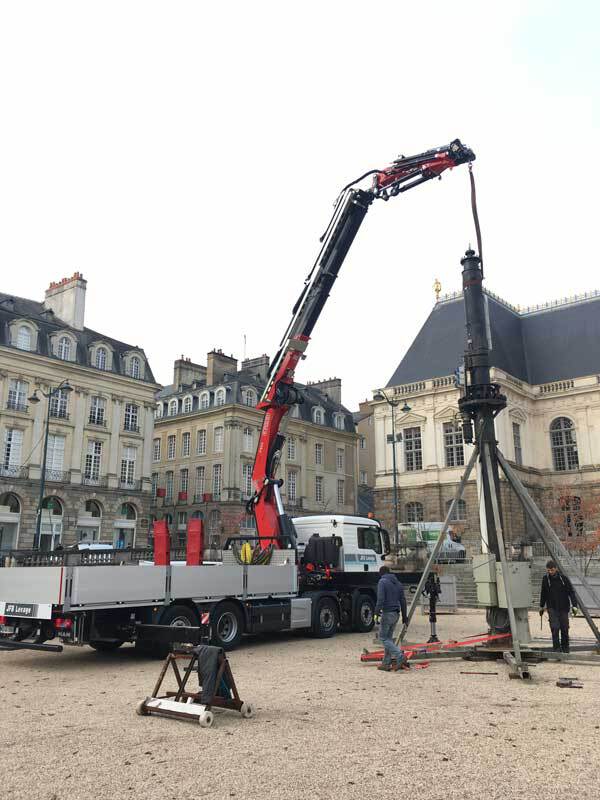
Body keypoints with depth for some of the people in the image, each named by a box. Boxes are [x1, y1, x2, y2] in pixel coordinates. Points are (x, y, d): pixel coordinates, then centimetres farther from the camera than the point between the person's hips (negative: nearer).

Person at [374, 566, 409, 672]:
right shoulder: (397, 582, 15)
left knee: (383, 637, -2)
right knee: (388, 637, 13)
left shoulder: (382, 582, -7)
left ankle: (400, 657, -15)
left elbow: (380, 599, -18)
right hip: (396, 614, 8)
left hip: (387, 613, -8)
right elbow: (403, 600, 15)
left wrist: (376, 613, -16)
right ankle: (386, 663, 13)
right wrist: (404, 616, 19)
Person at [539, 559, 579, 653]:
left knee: (564, 629, 6)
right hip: (552, 608, 1)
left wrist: (574, 606, -14)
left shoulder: (564, 578, -8)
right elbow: (543, 594, 11)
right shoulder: (545, 579, -1)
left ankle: (565, 648, 25)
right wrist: (541, 606, 17)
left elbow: (571, 592, -5)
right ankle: (556, 647, -4)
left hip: (563, 607, -1)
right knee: (555, 627, -13)